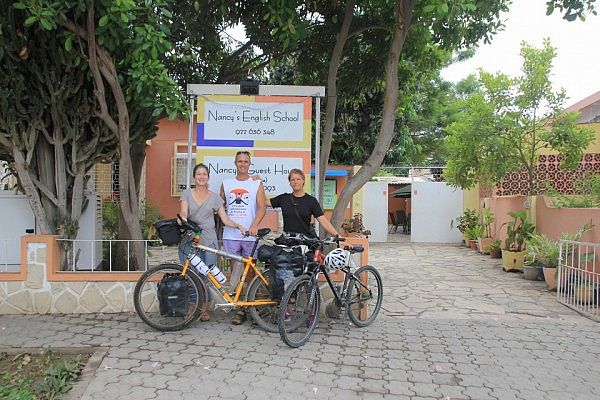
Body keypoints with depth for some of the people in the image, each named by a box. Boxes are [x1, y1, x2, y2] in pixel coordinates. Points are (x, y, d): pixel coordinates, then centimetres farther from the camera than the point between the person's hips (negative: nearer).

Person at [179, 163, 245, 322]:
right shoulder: (187, 194, 8)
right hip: (189, 239, 0)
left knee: (206, 276, 1)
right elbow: (183, 213, -5)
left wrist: (238, 226, -12)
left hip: (208, 241, 1)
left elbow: (225, 219, 5)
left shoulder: (214, 197, 9)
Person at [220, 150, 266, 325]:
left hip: (250, 235, -2)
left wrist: (254, 225, -22)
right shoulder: (226, 184, 12)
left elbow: (262, 207, -6)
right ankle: (238, 308, 12)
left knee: (250, 272, 4)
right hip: (231, 234, 2)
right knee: (235, 271, 5)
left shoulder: (257, 184, 3)